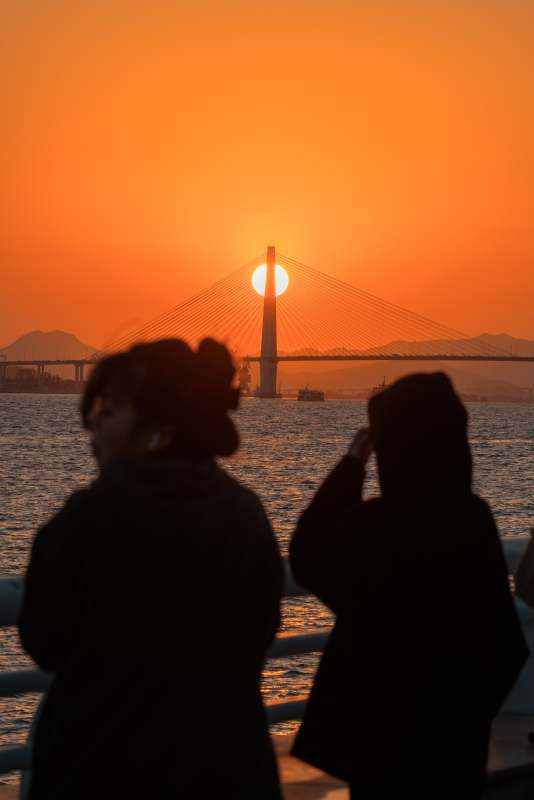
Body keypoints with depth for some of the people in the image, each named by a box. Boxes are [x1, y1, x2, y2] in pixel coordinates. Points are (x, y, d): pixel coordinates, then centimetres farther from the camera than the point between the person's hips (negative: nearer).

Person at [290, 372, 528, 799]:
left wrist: (352, 463, -2)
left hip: (387, 720, -5)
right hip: (457, 720, 5)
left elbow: (307, 559, -1)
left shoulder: (373, 524, -22)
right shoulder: (474, 517, -5)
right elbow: (502, 631, 4)